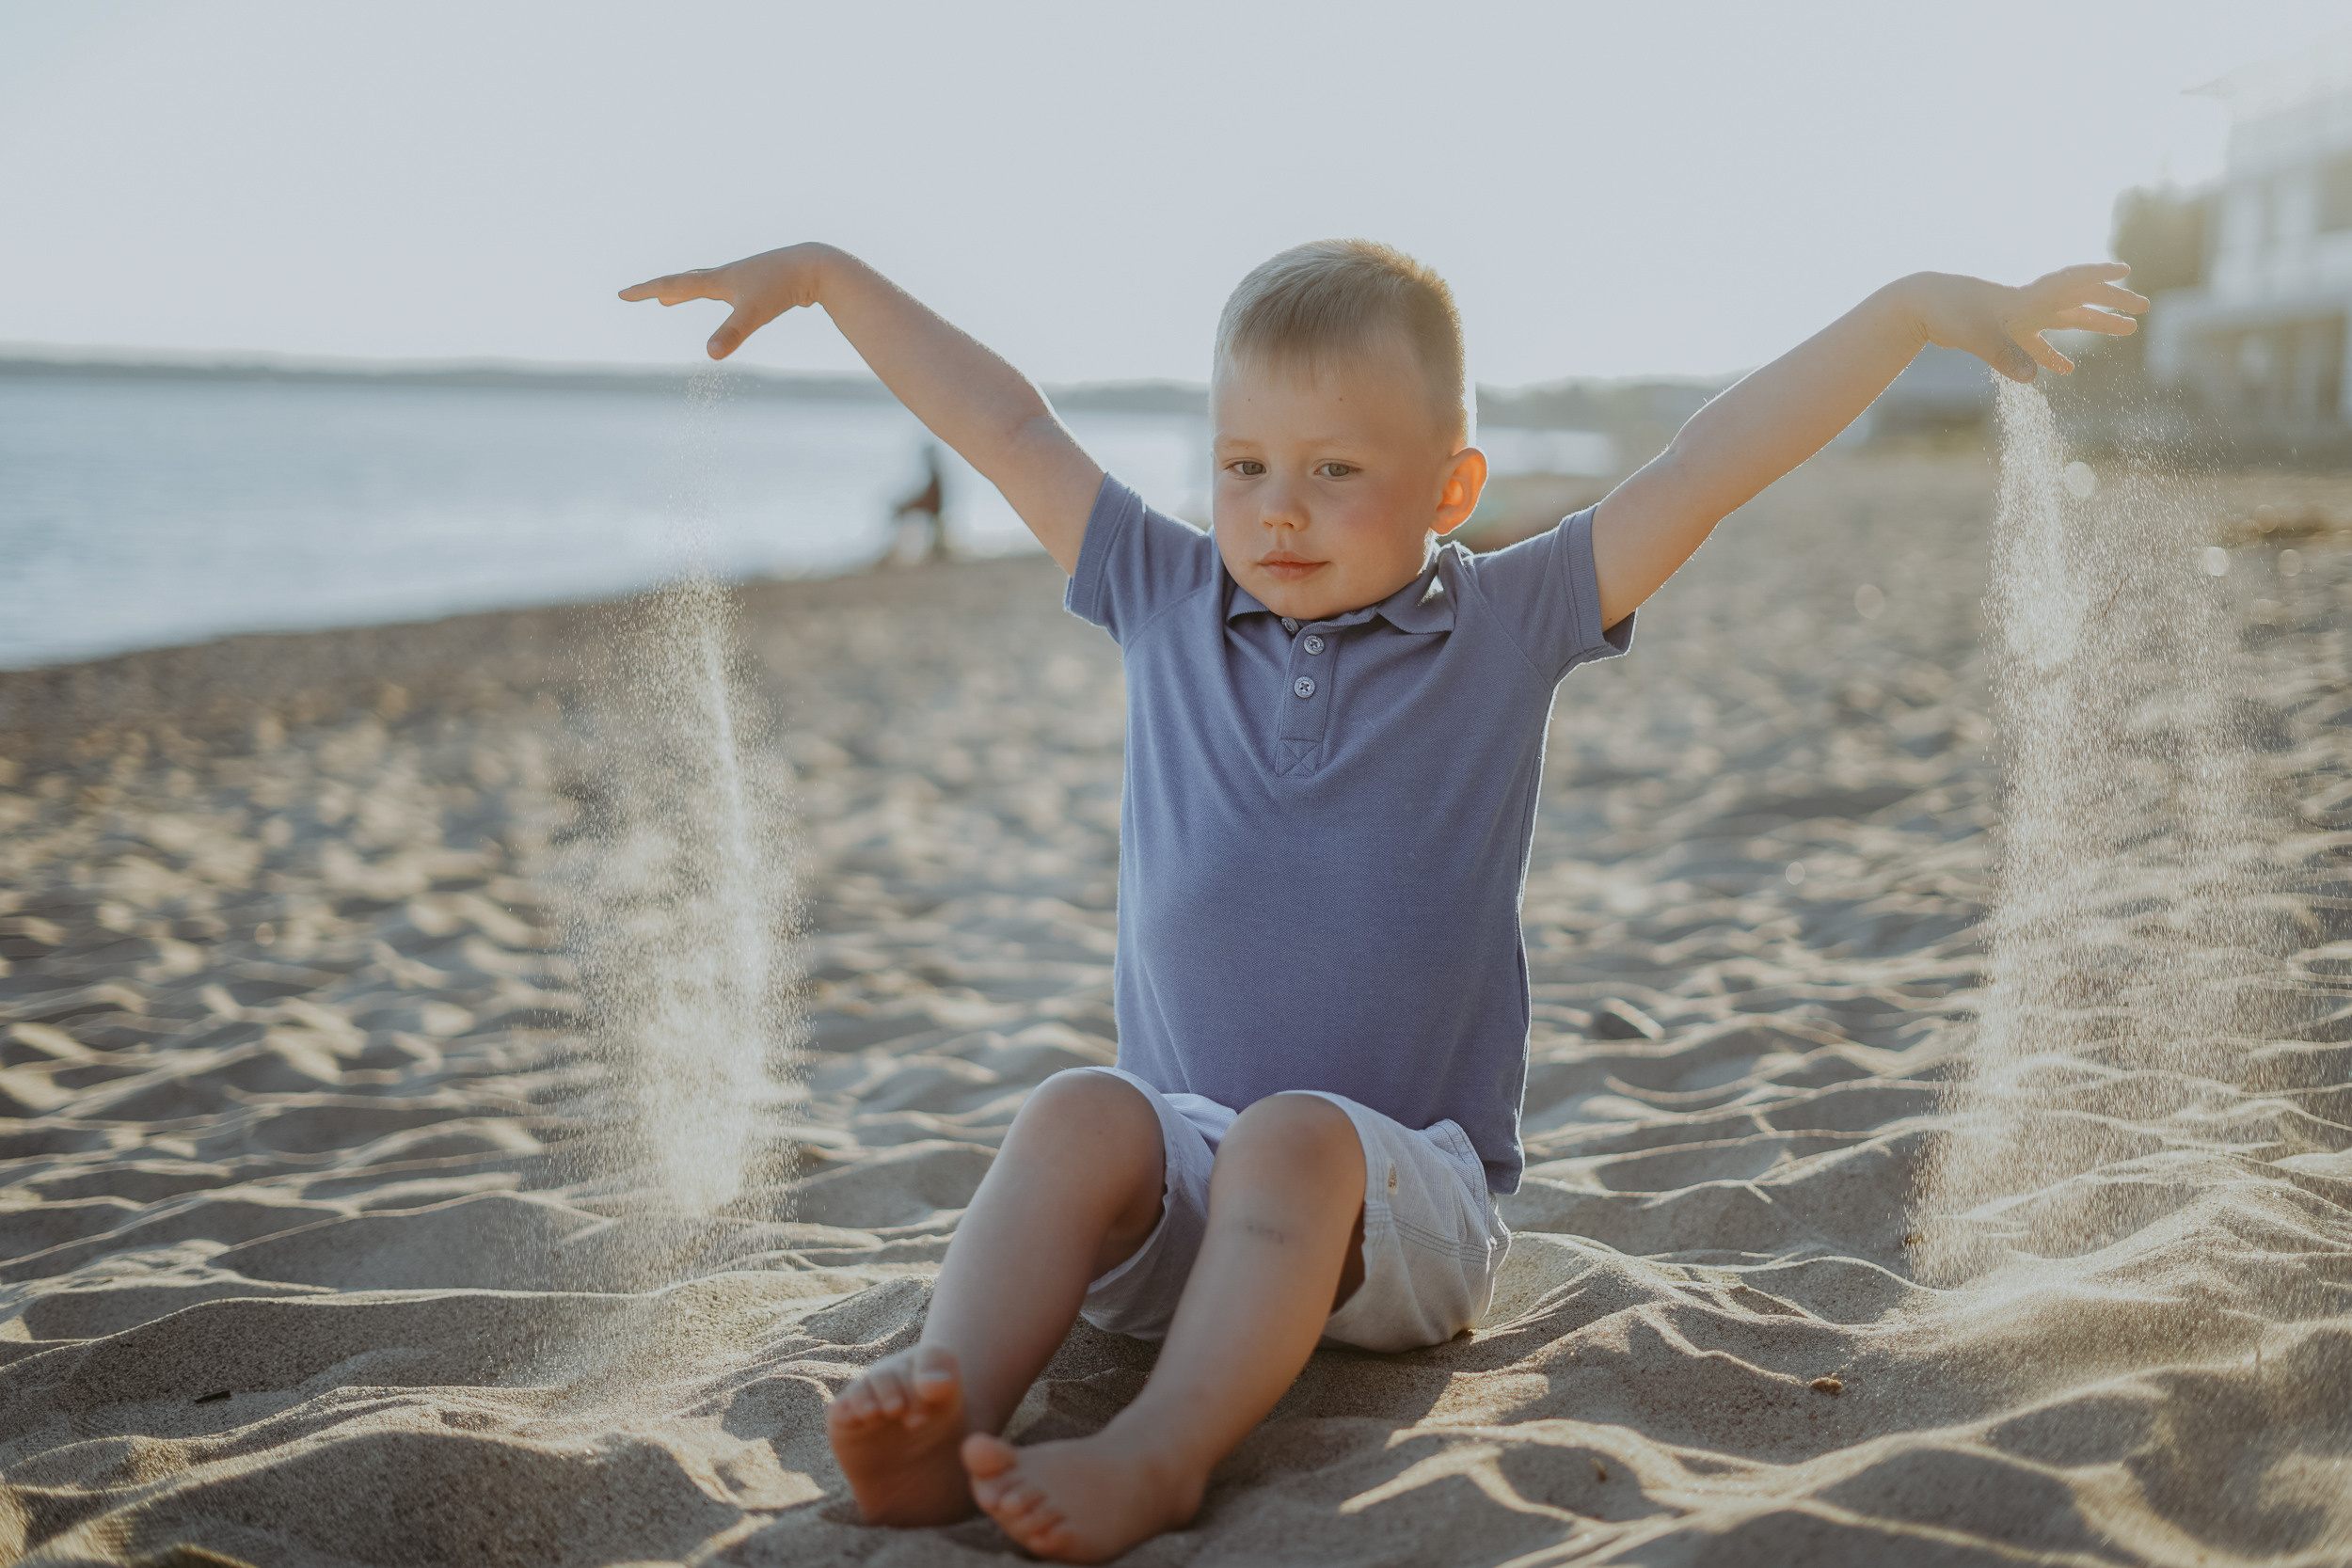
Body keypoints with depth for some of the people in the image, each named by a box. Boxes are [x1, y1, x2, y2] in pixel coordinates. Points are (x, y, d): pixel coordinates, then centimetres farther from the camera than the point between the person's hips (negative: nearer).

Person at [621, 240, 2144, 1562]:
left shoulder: (1510, 624, 2)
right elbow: (1010, 423, 11)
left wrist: (1920, 304, -8)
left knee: (1294, 1141, -35)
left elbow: (1713, 463, -4)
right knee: (1080, 1114, -29)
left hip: (1405, 1191, -2)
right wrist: (824, 273, 15)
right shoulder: (1167, 601, 8)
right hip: (1183, 1168, 2)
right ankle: (947, 1400, -43)